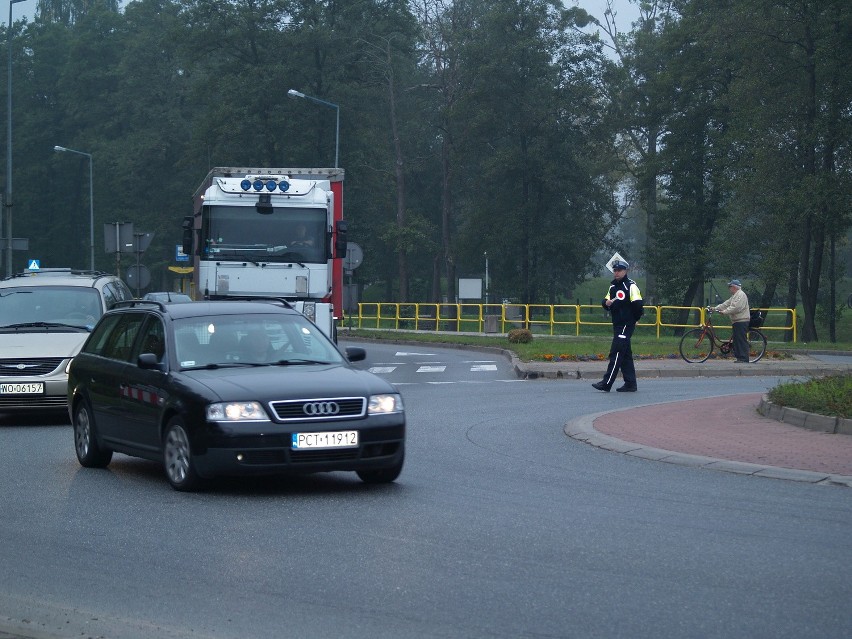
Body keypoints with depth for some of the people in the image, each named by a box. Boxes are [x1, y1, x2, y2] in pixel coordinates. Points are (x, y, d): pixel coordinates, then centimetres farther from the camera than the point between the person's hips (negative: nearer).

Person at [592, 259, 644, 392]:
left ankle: (606, 383, -16)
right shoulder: (613, 286, 17)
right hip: (617, 325, 9)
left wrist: (634, 319, -4)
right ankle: (630, 383, 14)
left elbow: (638, 304, -16)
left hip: (626, 325, -9)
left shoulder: (630, 286, -10)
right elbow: (605, 303, 20)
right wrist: (606, 303, -3)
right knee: (626, 354, 11)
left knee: (616, 353, -12)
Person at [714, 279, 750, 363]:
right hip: (737, 321, 11)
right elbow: (726, 304, 22)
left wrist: (724, 312, -20)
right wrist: (715, 308, 14)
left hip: (741, 322, -11)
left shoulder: (741, 295, -13)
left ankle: (744, 359, -13)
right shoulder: (735, 295, 22)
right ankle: (739, 357, 13)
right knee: (737, 340, 10)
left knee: (741, 340, -11)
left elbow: (735, 308, -22)